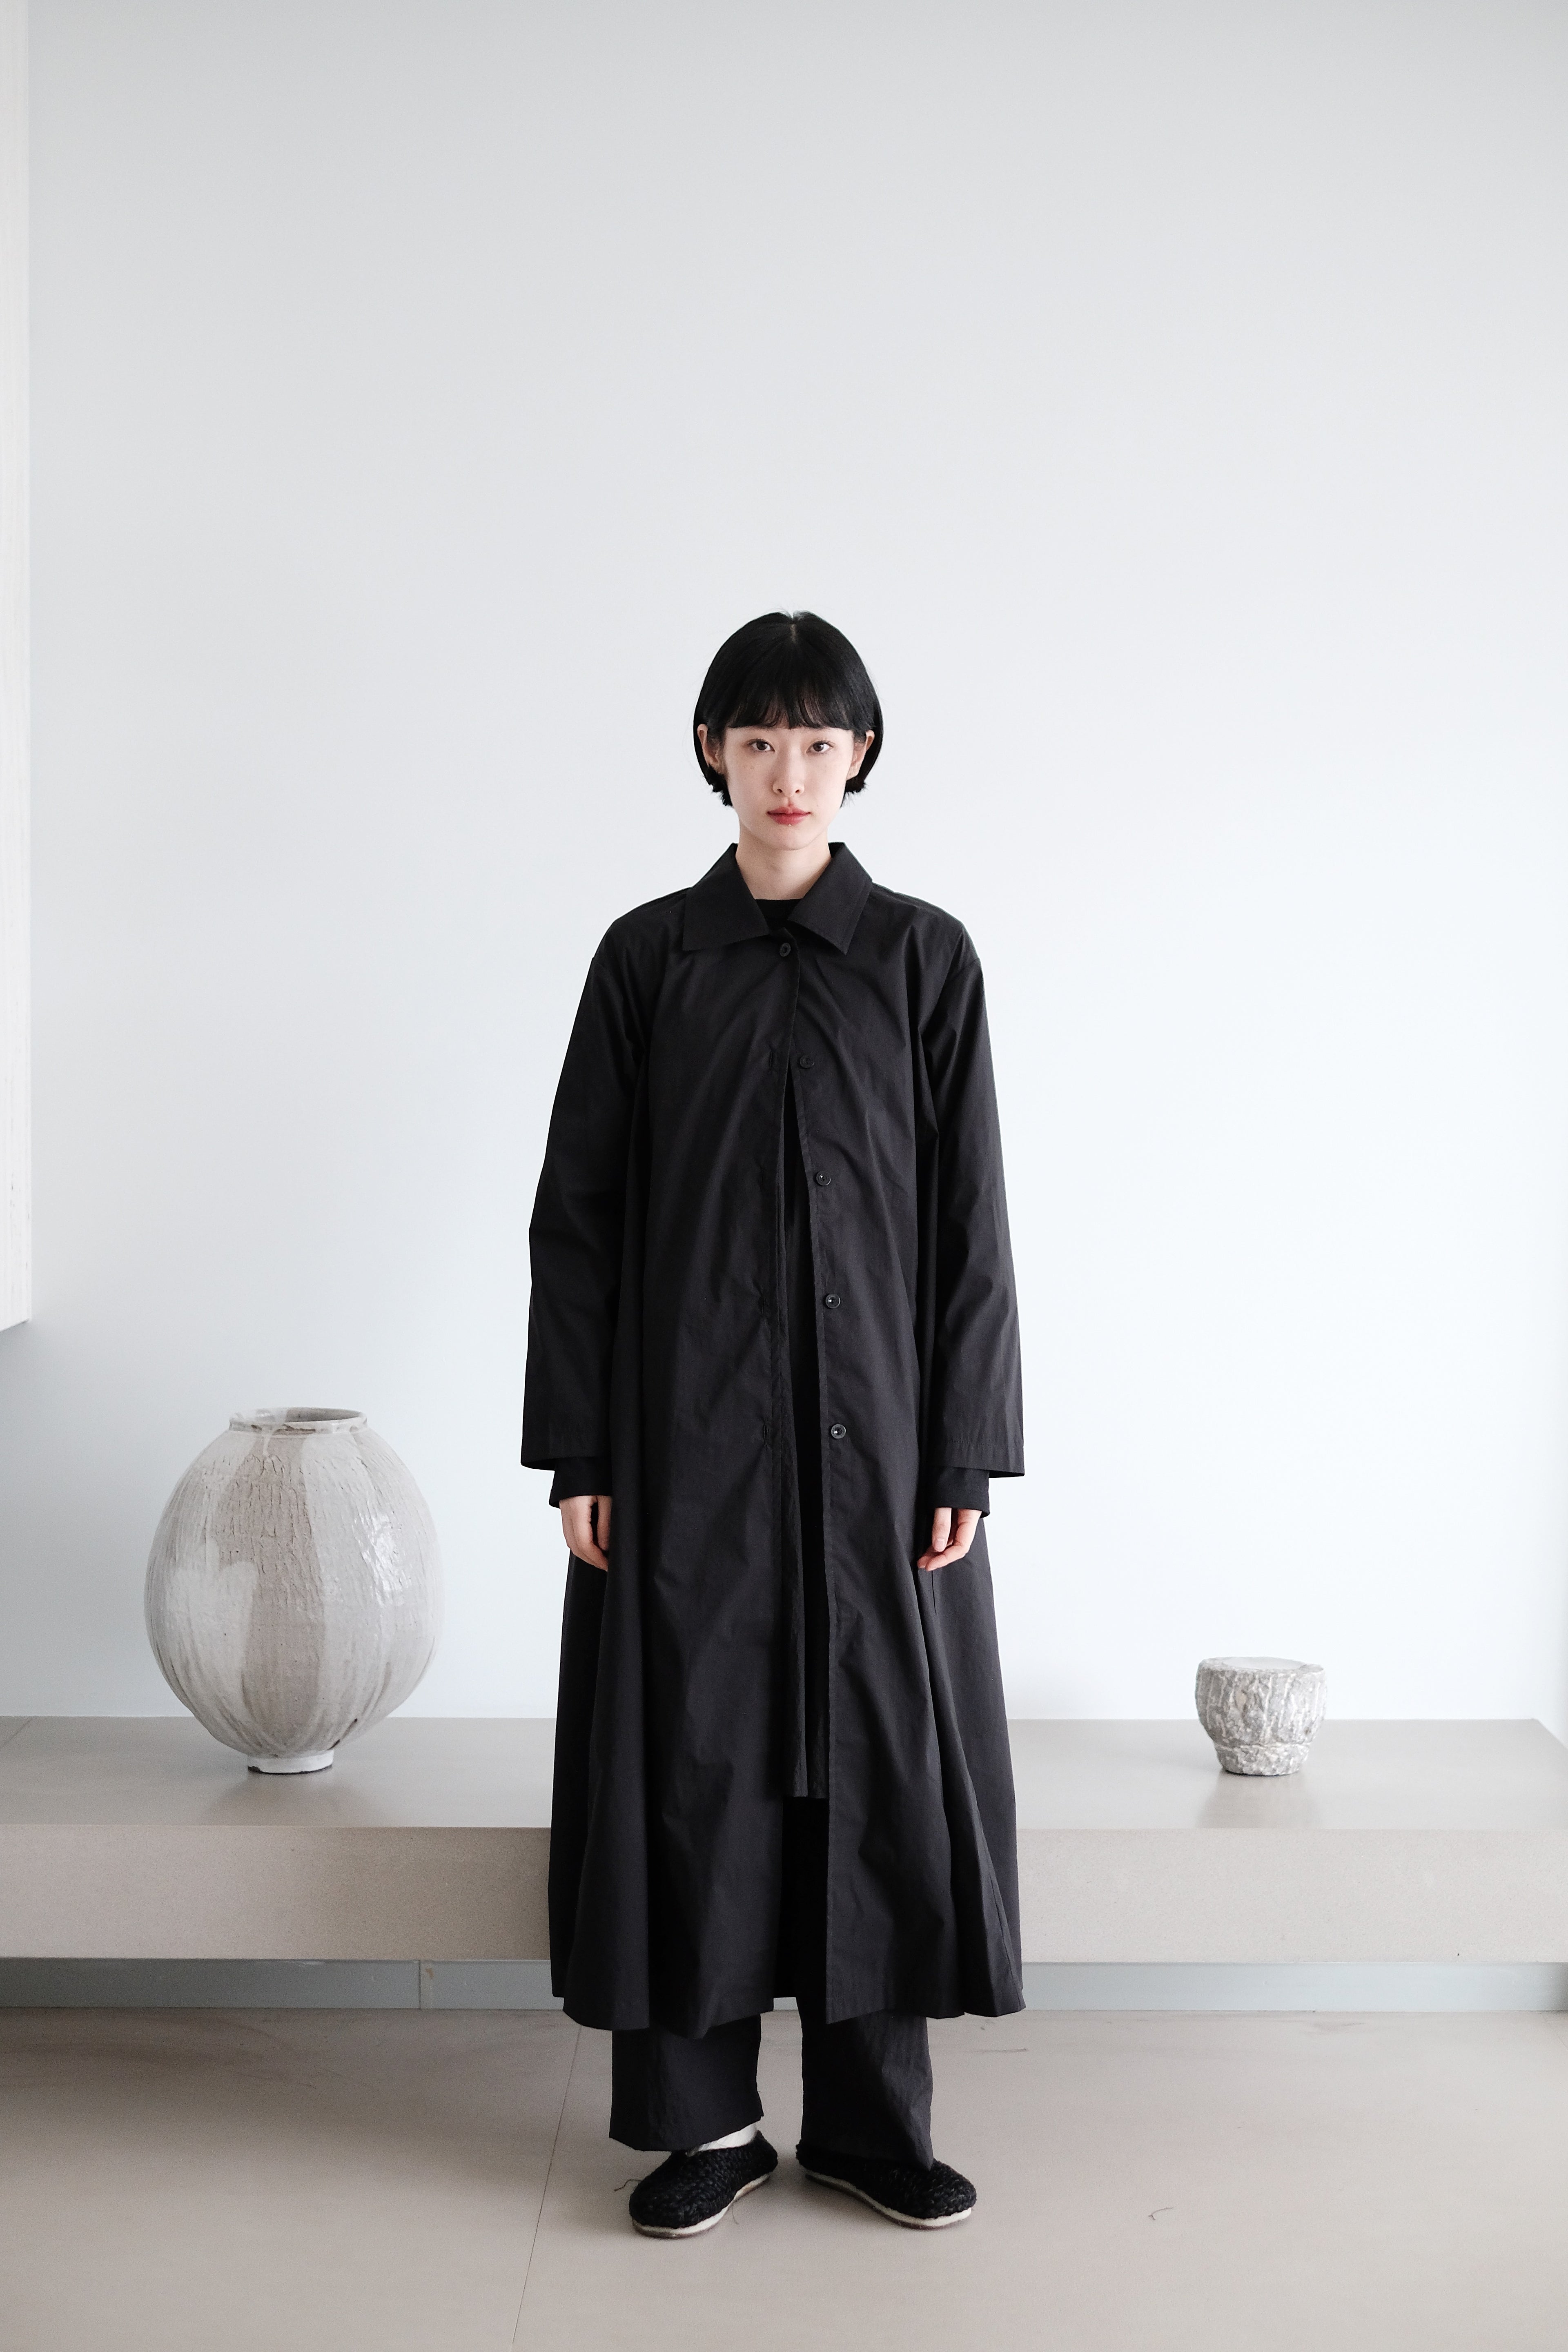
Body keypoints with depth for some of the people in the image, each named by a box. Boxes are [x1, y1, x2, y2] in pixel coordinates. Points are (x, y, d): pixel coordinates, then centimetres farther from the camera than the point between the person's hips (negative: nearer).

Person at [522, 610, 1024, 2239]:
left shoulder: (925, 958, 2)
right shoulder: (646, 958, 3)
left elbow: (969, 1221, 1)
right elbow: (579, 1215, 3)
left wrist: (963, 1455, -4)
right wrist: (578, 1451, -2)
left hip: (873, 1422, 0)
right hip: (687, 1426, 0)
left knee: (882, 1747, 5)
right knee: (694, 1752, 4)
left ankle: (870, 2117, 20)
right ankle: (704, 2117, 19)